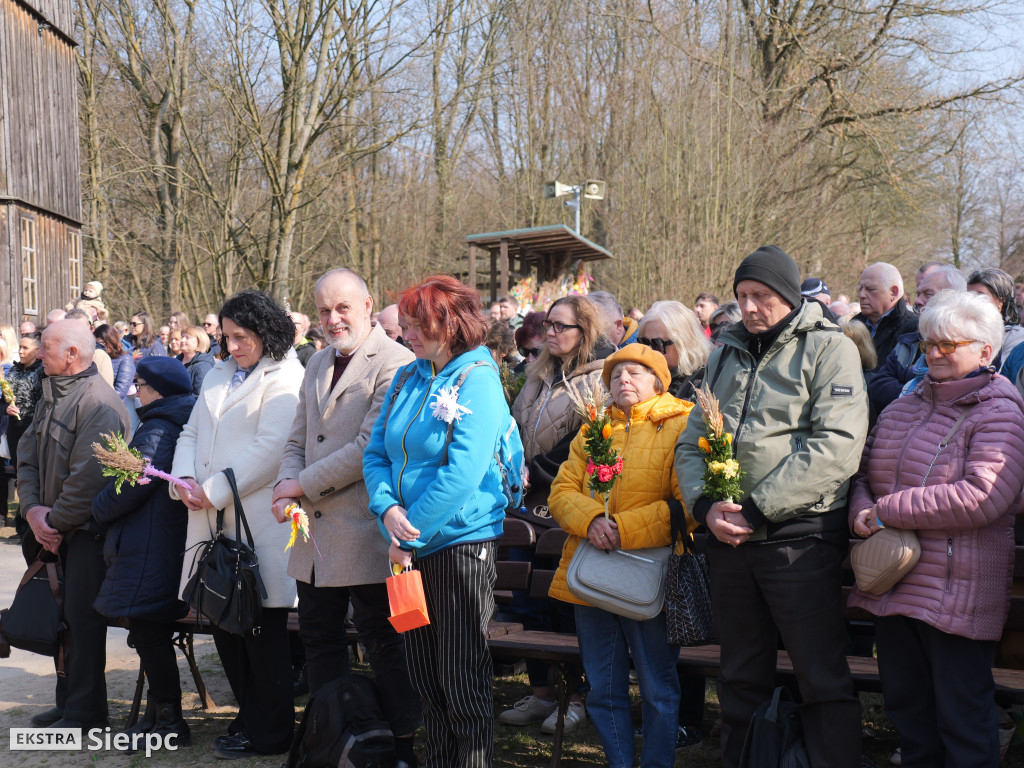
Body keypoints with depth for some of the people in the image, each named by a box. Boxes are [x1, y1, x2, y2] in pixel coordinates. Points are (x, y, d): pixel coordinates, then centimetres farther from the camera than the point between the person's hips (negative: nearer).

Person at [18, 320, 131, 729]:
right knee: (61, 614, 14)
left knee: (82, 617, -4)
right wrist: (32, 508, -5)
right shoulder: (51, 396, 11)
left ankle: (85, 711, 6)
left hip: (88, 530, -9)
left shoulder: (99, 405, -19)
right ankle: (68, 700, 25)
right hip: (53, 528, 9)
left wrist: (55, 522, -15)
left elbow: (88, 479, -23)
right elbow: (27, 454, 9)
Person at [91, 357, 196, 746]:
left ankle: (170, 724, 1)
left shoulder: (157, 430, -15)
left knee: (149, 634, -5)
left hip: (150, 549, -10)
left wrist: (98, 509, -4)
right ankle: (159, 714, 25)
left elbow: (131, 484, -20)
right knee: (152, 634, 17)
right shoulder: (178, 425, 16)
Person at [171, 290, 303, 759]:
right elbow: (192, 433, 19)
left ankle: (267, 733, 9)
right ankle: (248, 716, 25)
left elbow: (270, 449, -15)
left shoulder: (283, 378, -6)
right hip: (213, 519, 8)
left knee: (262, 628, -2)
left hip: (258, 518, -8)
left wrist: (215, 490, -14)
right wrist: (186, 479, 0)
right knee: (223, 620, 11)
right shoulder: (218, 377, 20)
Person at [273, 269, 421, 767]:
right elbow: (298, 438, 17)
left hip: (364, 530, -8)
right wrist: (287, 485, -3)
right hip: (315, 529, 8)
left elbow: (370, 446, -18)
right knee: (318, 637, 16)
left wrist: (303, 484, -13)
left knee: (381, 641, 1)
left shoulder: (395, 364, -11)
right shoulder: (317, 365, 15)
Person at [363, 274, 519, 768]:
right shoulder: (407, 379, 9)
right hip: (411, 547, 7)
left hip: (460, 541, -7)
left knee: (463, 685, -1)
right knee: (425, 680, 14)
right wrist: (388, 510, -10)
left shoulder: (477, 380, -11)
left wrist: (411, 536, -14)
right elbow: (376, 454, 9)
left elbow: (462, 474, -18)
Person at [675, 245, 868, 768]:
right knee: (742, 678, 15)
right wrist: (706, 505, -5)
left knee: (823, 682, -2)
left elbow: (836, 446, -15)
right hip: (727, 539, 6)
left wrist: (758, 509, -17)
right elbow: (690, 441, 15)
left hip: (799, 536, -5)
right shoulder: (726, 355, 16)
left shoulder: (829, 348, -3)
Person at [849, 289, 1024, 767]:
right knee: (907, 709, 17)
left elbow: (982, 497, -22)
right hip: (892, 582, 7)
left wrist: (888, 510, -18)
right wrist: (862, 507, -7)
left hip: (956, 593, -7)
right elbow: (864, 471, 18)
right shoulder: (902, 409, 14)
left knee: (962, 719, 1)